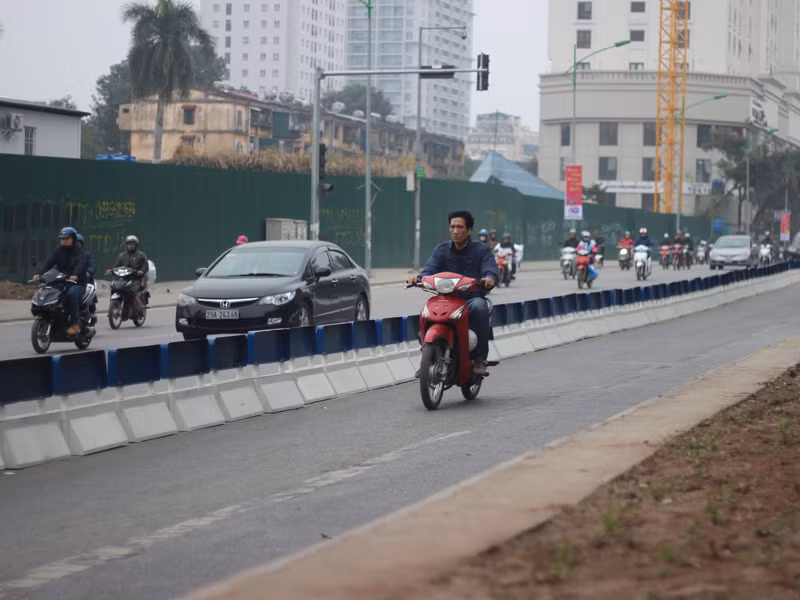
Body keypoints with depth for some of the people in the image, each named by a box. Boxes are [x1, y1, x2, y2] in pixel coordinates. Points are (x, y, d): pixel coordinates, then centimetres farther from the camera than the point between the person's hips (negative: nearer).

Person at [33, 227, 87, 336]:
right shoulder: (58, 251, 13)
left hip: (77, 283, -5)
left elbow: (81, 264, -20)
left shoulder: (78, 251, -1)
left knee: (71, 294, -36)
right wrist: (39, 274, -19)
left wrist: (75, 275, -42)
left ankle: (75, 323, -28)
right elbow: (49, 262, -1)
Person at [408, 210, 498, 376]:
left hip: (472, 299, -2)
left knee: (479, 306, -37)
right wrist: (419, 277, -30)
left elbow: (491, 269, -15)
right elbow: (430, 268, -6)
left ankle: (480, 358, -29)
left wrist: (489, 278, -41)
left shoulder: (482, 250, 3)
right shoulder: (441, 250, 10)